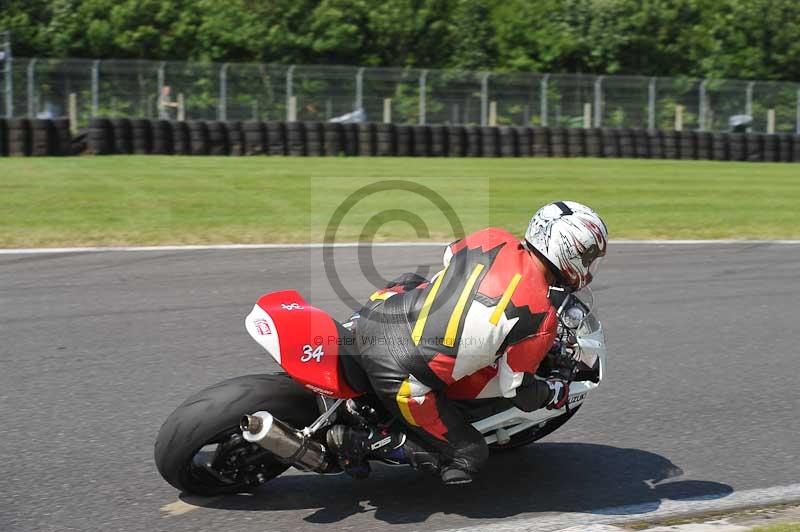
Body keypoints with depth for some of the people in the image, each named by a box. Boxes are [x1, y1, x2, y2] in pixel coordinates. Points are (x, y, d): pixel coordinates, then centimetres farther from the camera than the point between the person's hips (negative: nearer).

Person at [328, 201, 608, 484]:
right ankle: (363, 442, 0)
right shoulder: (541, 319, -10)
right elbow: (517, 390, 1)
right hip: (404, 382, -6)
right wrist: (554, 392, 22)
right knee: (469, 457, 12)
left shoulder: (493, 240, 2)